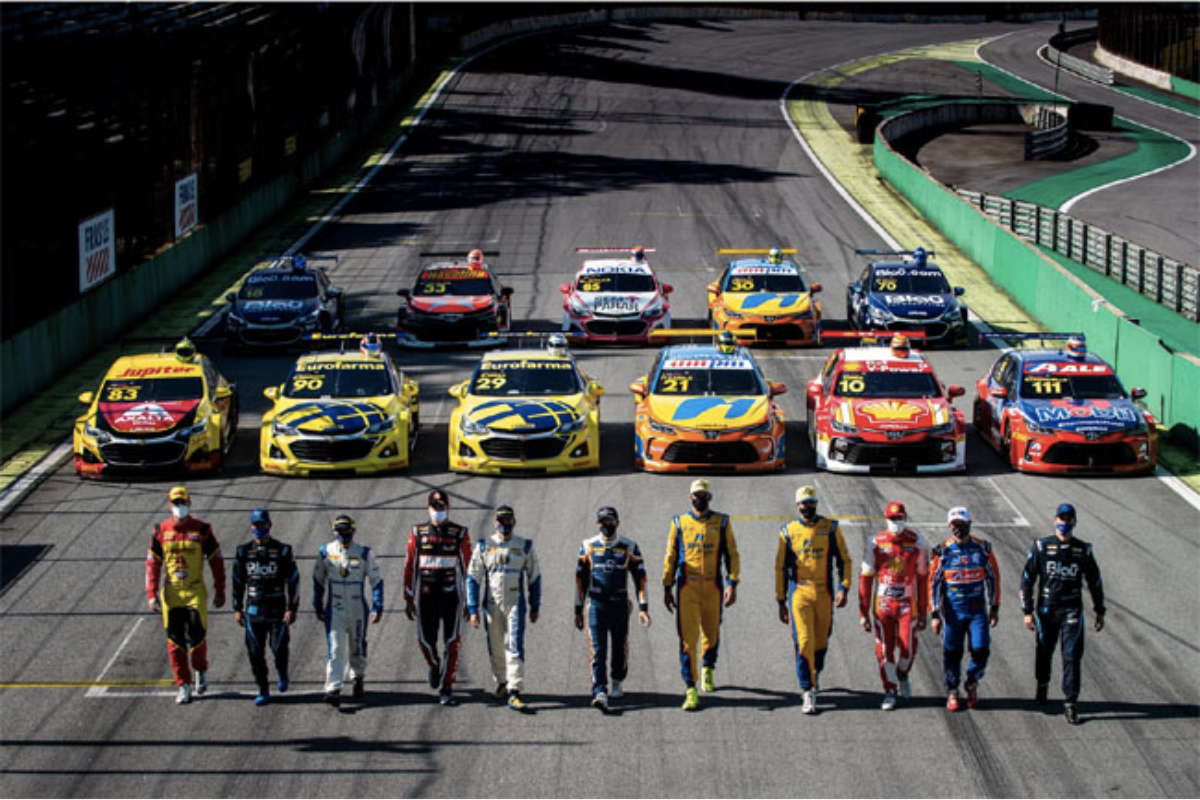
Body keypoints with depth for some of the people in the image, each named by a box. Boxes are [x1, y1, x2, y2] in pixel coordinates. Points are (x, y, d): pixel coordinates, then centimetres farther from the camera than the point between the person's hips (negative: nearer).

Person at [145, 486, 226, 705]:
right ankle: (183, 686, 8)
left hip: (196, 592, -2)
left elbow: (216, 561, 5)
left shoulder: (202, 530, -1)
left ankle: (201, 670, 24)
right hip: (170, 594, 2)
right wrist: (152, 594, -2)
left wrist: (220, 592, 3)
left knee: (196, 635, -6)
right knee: (175, 641, 0)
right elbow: (152, 563, 6)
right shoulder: (160, 531, 3)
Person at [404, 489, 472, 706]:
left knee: (452, 643, -5)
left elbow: (468, 567, 5)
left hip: (452, 596, -1)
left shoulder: (460, 534, 3)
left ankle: (446, 688, 2)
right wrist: (409, 599, 5)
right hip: (425, 596, 1)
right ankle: (434, 665, 36)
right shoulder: (418, 533, 5)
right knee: (425, 640, 1)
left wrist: (469, 600, 3)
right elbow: (409, 567, 8)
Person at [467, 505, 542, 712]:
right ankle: (501, 683, 30)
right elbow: (473, 578, 3)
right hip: (492, 605, 1)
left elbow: (534, 578, 13)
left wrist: (535, 606, 14)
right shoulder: (484, 546, 3)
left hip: (516, 604, -1)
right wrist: (473, 610, -4)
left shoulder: (525, 547, 5)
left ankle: (514, 693, -17)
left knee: (515, 647, -13)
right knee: (496, 648, 10)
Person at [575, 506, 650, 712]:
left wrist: (643, 608, -4)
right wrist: (578, 610, 9)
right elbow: (580, 579, 10)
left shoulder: (629, 547, 3)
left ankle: (617, 684, 36)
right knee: (598, 650, -11)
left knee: (620, 648, 12)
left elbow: (640, 578, 3)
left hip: (620, 604, 1)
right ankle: (600, 692, -17)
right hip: (596, 605, -1)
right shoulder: (588, 547, 5)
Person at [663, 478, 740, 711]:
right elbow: (670, 557, 10)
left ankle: (707, 669, 45)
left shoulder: (722, 522, 5)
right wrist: (667, 588, 7)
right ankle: (691, 690, -9)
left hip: (713, 587, 1)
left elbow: (732, 555, 4)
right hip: (687, 588, -1)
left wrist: (732, 584, -6)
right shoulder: (679, 523, 5)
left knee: (711, 633, 15)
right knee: (688, 637, -9)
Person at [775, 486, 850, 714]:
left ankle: (815, 672, 42)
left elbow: (843, 560, 8)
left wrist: (843, 588, -5)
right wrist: (781, 602, 10)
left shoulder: (830, 528, 5)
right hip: (799, 593, -1)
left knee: (821, 641, 11)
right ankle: (808, 693, -9)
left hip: (824, 593, 1)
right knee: (803, 642, -11)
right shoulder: (788, 532, 5)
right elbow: (781, 568, 11)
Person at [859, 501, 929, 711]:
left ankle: (902, 675, 27)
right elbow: (866, 579, 2)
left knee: (908, 648, -5)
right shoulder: (876, 543, -2)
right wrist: (863, 612, -1)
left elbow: (923, 578, 5)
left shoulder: (917, 542, -1)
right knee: (885, 650, 1)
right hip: (882, 604, 0)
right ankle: (889, 691, 16)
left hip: (907, 604, 0)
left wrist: (923, 612, 5)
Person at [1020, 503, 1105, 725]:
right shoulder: (1041, 547, -2)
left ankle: (1070, 704, -5)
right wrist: (1027, 611, -5)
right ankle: (1042, 685, 43)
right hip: (1046, 609, 0)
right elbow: (1027, 579, -1)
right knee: (1044, 652, 14)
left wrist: (1099, 611, 15)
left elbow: (1095, 581, 13)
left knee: (1072, 655, -8)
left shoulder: (1083, 550, 2)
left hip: (1072, 610, 0)